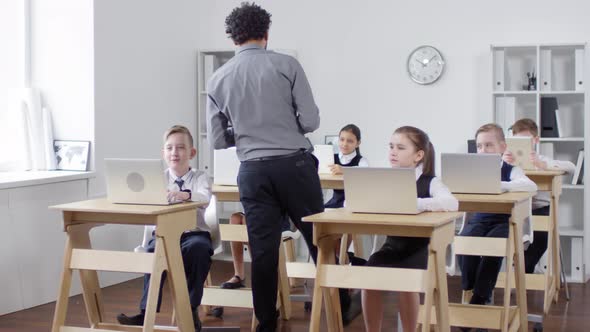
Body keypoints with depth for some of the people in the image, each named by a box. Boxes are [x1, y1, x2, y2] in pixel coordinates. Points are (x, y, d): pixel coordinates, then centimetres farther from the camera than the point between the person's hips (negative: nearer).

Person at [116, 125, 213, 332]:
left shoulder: (199, 177, 2)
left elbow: (205, 197, -20)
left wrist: (186, 194, -43)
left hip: (194, 232, -2)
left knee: (197, 247, -35)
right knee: (154, 249, -31)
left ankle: (191, 310, -20)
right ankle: (146, 313, -28)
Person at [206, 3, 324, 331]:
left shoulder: (217, 79, 5)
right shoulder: (286, 64, -3)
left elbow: (217, 140, 6)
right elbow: (311, 120, -5)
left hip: (253, 170, 2)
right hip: (294, 163, -2)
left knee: (263, 250, 7)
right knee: (319, 240, 9)